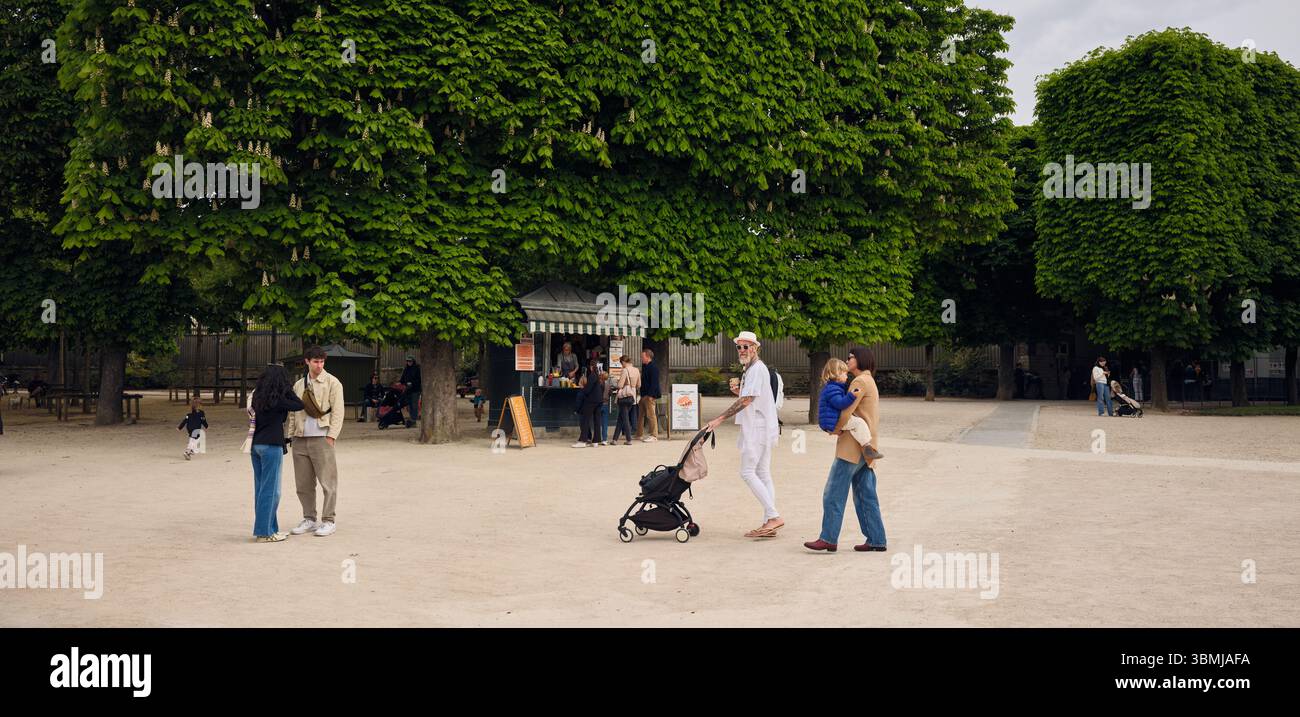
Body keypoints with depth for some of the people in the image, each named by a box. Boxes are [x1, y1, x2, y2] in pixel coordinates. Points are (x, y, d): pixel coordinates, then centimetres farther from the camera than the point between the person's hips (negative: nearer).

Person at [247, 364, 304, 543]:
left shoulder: (256, 396, 9)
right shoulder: (275, 399, -13)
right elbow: (299, 405, -8)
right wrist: (288, 389, -1)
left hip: (256, 445, 8)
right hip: (271, 446, -8)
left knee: (261, 488, 12)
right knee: (270, 490, -2)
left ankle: (265, 528, 19)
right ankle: (265, 532, 0)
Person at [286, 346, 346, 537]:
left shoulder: (332, 383, -1)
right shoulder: (298, 385, 15)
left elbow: (338, 411, -6)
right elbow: (293, 412, 19)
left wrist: (331, 436, -12)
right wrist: (291, 434, 11)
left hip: (321, 438, -5)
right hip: (300, 440, 5)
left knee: (327, 481, -5)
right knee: (303, 483, 8)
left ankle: (328, 521, 2)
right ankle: (309, 519, 19)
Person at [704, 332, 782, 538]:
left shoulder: (757, 369, -13)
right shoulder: (751, 369, 20)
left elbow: (746, 400, -21)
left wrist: (719, 419, -23)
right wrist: (737, 390, 6)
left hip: (758, 428, -11)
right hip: (758, 428, 11)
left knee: (747, 472, -13)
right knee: (762, 473, 7)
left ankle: (773, 516, -15)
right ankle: (769, 522, 7)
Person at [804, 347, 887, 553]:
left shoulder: (860, 381, -11)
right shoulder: (869, 382, 21)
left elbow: (846, 412, -18)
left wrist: (836, 429, 0)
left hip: (853, 445, -10)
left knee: (834, 492, -7)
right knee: (865, 495, 9)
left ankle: (828, 538, -8)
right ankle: (876, 540, 8)